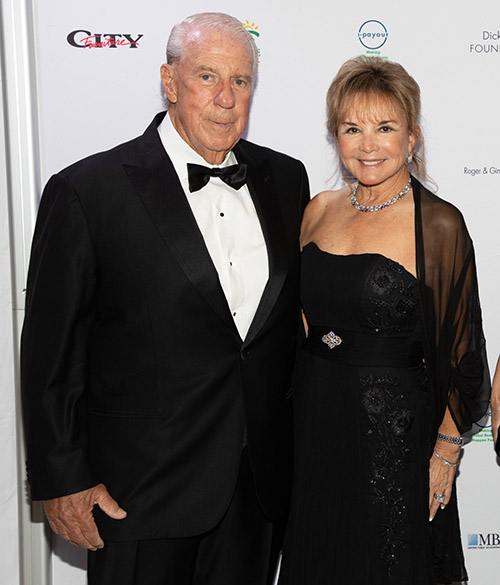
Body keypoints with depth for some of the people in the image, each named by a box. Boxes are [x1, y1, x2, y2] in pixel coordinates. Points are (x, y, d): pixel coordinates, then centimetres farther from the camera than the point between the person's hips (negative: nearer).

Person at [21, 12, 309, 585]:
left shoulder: (285, 178, 4)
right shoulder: (87, 191, -12)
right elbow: (50, 351, -9)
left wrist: (297, 446, 11)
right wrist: (63, 480, -8)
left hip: (260, 483, 5)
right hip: (141, 489, -4)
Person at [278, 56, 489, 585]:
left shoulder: (438, 224, -12)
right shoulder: (319, 210, 4)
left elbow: (461, 351, -8)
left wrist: (445, 454, -7)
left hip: (393, 428, -5)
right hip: (312, 424, 5)